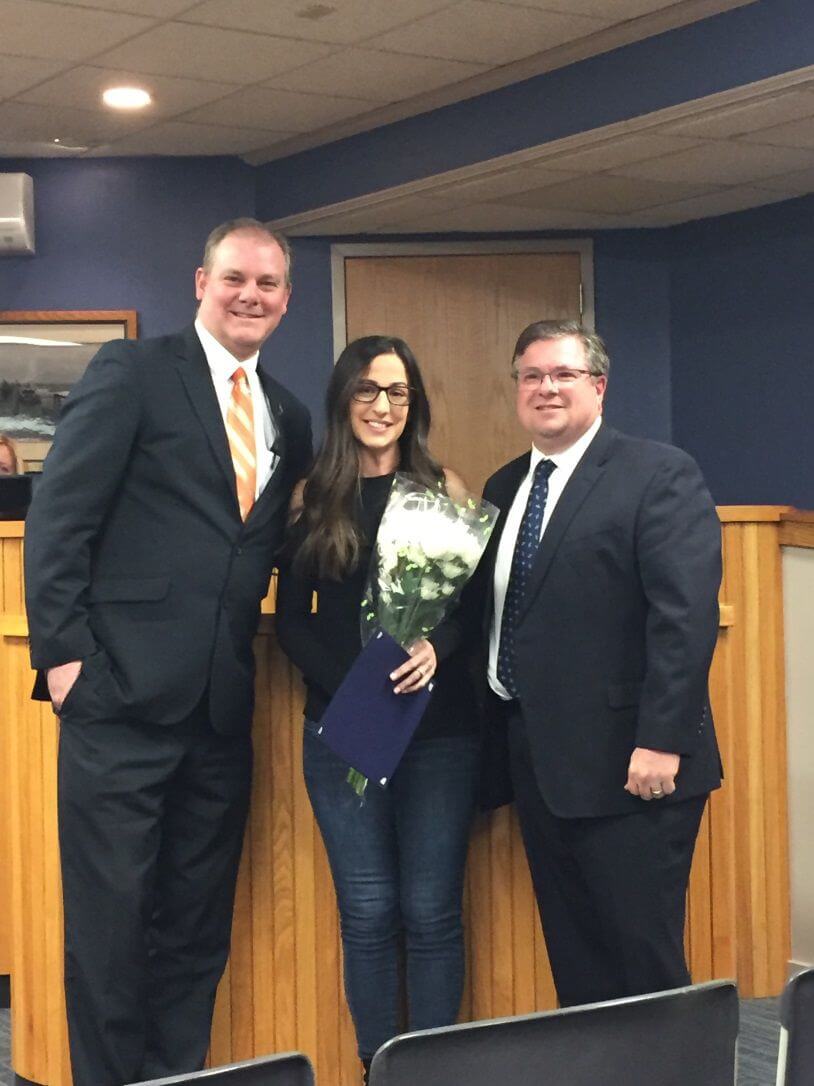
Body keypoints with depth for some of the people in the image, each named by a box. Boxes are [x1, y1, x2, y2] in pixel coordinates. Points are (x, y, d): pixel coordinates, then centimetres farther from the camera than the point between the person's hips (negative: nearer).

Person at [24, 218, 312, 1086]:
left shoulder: (288, 420, 15)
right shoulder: (131, 372, -2)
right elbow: (57, 517, -7)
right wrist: (61, 650, -12)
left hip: (222, 707, 6)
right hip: (123, 692, -5)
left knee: (198, 922, 12)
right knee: (109, 918, 0)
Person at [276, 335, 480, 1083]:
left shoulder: (444, 488, 5)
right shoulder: (311, 498, 6)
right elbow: (291, 620, 4)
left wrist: (436, 649, -19)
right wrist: (352, 689, -12)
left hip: (439, 728, -1)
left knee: (430, 911, 1)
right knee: (367, 913, 4)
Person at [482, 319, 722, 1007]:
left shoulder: (660, 476, -7)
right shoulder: (504, 489, 16)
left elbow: (686, 613, -16)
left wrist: (662, 740, -21)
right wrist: (501, 731, 10)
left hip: (629, 767, -7)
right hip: (537, 762, 7)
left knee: (643, 958, -1)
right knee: (573, 960, 13)